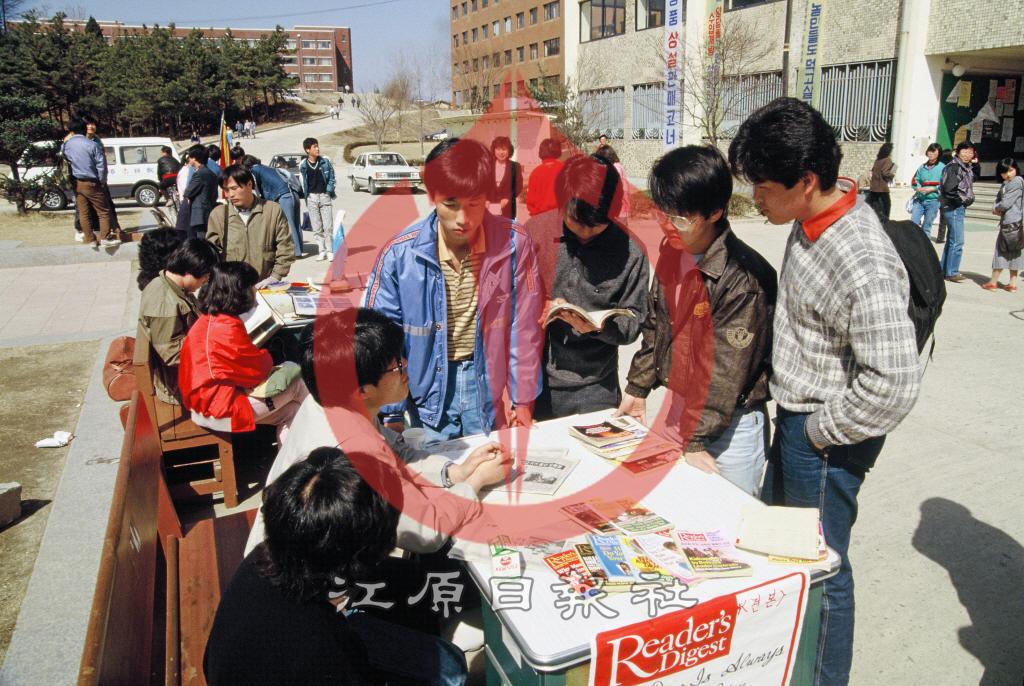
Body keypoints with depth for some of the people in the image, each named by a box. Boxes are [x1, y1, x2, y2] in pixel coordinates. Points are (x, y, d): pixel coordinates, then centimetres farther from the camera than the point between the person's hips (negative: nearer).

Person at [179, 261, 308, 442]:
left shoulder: (210, 320, 5)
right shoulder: (226, 328, -26)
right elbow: (258, 370, -18)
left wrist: (259, 357, 0)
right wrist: (266, 358, 3)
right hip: (221, 409, -10)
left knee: (290, 410, 9)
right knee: (295, 382, 0)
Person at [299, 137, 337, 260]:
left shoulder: (325, 162, 0)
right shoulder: (303, 165, 1)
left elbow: (332, 178, 6)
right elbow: (302, 181, 10)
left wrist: (329, 191, -4)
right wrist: (306, 195, 3)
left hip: (324, 196, -1)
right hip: (311, 198, 1)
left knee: (328, 226, -4)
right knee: (316, 227, 3)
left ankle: (330, 251, 2)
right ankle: (322, 251, 9)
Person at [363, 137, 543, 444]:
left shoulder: (515, 246, -14)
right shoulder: (398, 254, -14)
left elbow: (524, 330, -5)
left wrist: (523, 399, 0)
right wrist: (391, 415, -4)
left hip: (490, 384, 1)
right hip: (428, 390, 0)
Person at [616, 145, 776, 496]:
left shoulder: (744, 276, -24)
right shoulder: (671, 251, 0)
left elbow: (726, 369, -22)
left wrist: (696, 440, -18)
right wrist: (637, 387, 13)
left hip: (730, 424, -6)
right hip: (678, 409, 7)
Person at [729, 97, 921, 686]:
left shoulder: (864, 266, -29)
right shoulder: (811, 217, 0)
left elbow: (895, 386, -29)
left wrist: (820, 430, -16)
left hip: (824, 438, -10)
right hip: (794, 418, 10)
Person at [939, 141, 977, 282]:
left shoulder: (967, 168, 13)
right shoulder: (953, 167, -14)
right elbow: (949, 189, -22)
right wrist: (960, 200, -12)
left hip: (960, 208, 10)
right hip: (953, 208, -10)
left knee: (951, 240, 14)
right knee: (957, 241, -9)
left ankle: (944, 270, 22)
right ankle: (952, 272, -2)